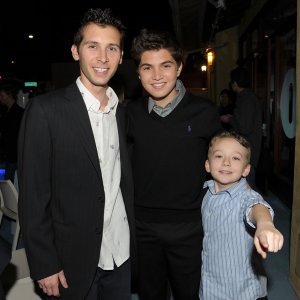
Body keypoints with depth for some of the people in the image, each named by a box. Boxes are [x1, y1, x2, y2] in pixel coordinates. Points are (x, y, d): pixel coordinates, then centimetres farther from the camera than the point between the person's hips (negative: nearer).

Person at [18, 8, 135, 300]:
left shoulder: (122, 112, 3)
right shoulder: (45, 110, -14)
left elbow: (124, 182, 7)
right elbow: (33, 197, -12)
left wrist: (133, 240, 6)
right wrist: (44, 265, -11)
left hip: (122, 253, 5)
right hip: (75, 259, -4)